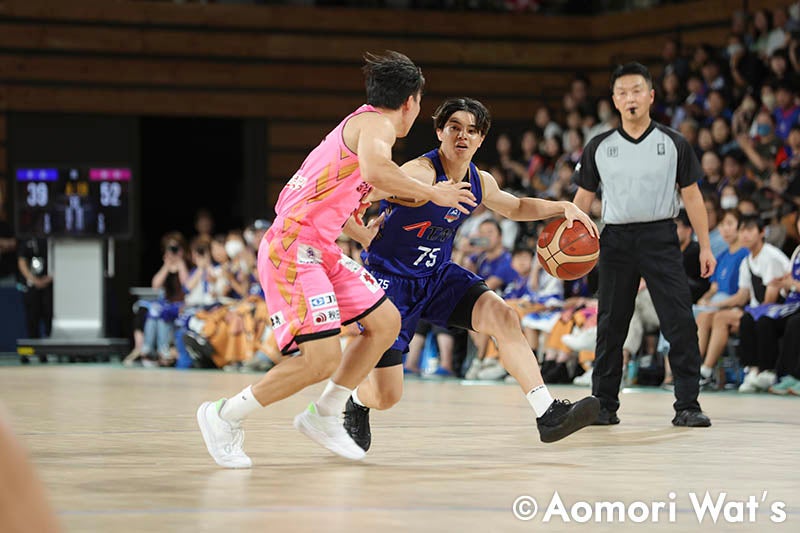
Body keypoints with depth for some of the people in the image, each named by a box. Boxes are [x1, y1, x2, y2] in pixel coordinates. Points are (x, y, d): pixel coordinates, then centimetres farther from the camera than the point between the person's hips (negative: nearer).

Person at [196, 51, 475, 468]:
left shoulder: (359, 124, 21)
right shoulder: (377, 124, -9)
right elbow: (374, 171, -31)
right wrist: (432, 194, -20)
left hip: (318, 247, 10)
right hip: (292, 247, -10)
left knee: (386, 322, 12)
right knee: (323, 358, -17)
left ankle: (324, 416, 18)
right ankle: (224, 416, -3)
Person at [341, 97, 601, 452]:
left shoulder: (480, 183, -1)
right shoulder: (421, 173, -25)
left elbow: (516, 208, 22)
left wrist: (562, 208, 6)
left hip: (439, 276, 6)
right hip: (389, 279, -6)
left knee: (504, 318, -18)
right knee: (386, 396, -5)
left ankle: (548, 415, -18)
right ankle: (356, 404, 35)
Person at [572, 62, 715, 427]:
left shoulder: (673, 144, 5)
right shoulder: (599, 148, 7)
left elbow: (692, 195, 7)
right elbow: (583, 198, 12)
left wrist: (705, 246, 3)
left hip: (660, 237, -1)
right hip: (616, 239, 1)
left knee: (681, 322, -9)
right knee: (610, 326, 5)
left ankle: (687, 406, -5)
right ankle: (604, 405, 15)